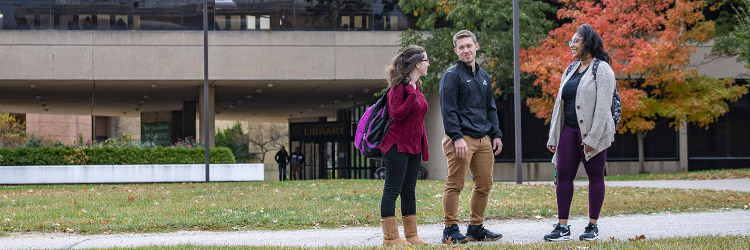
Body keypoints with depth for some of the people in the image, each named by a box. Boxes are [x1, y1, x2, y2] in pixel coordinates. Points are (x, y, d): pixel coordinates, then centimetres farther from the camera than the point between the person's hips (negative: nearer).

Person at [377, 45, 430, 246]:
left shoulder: (416, 87, 15)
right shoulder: (399, 86, -12)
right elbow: (396, 115, -20)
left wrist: (423, 147, 18)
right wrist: (411, 95, -24)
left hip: (413, 147, 9)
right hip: (397, 145, -9)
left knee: (409, 192, 12)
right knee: (392, 190, -6)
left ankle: (411, 235, 17)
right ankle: (390, 237, -4)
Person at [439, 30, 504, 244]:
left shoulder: (484, 77, 18)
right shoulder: (452, 75, -5)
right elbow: (448, 110, -12)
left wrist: (496, 135, 14)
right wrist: (457, 138, -19)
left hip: (483, 140, 7)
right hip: (461, 138, -7)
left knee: (484, 185, 8)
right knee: (455, 185, -6)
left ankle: (476, 228, 18)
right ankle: (450, 230, -2)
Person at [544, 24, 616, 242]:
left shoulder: (601, 70, -7)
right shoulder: (571, 70, 16)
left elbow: (603, 106, -14)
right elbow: (559, 104, 18)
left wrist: (593, 138, -20)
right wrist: (553, 137, 14)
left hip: (592, 132, -7)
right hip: (569, 130, 7)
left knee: (595, 177, 2)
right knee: (563, 176, 1)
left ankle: (592, 226, 8)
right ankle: (562, 227, 3)